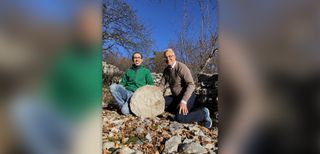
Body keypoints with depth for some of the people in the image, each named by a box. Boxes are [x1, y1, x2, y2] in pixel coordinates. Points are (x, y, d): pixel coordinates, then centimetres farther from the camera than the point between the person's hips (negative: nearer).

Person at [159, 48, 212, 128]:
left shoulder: (181, 67, -20)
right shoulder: (166, 70, 4)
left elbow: (191, 85, -26)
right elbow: (161, 85, 8)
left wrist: (183, 101, -36)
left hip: (187, 97, -7)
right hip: (176, 97, 8)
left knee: (180, 118, -28)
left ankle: (203, 113, -7)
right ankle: (179, 110, 0)